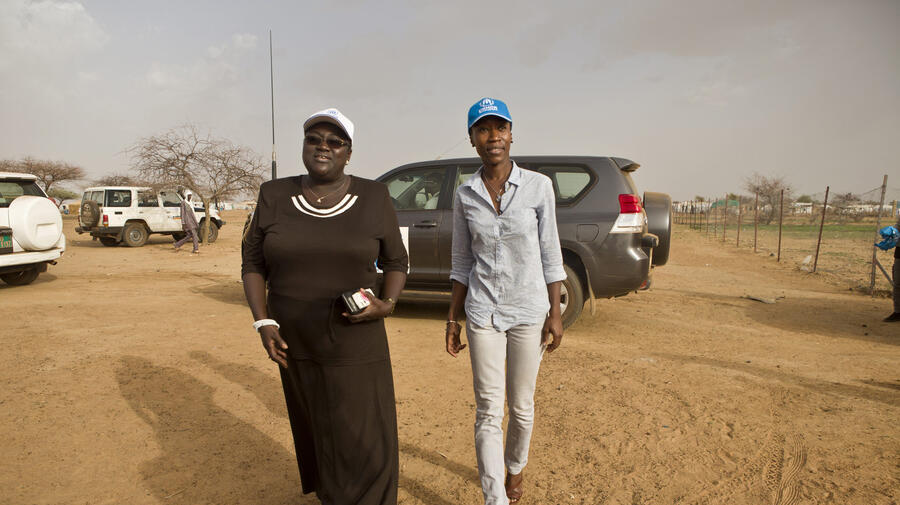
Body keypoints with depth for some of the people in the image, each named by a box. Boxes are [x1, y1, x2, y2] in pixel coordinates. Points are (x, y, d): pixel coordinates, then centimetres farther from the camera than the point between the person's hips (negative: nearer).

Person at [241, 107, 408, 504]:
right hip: (295, 341, 2)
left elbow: (396, 262, 3)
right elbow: (253, 264, 3)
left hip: (355, 343, -2)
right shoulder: (274, 196, -1)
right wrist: (263, 323, -9)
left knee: (364, 444, 1)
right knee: (315, 430, 17)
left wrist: (387, 304, -15)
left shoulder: (373, 197, -5)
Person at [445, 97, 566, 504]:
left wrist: (555, 314, -3)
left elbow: (550, 255, -2)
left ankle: (516, 468, 43)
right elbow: (462, 262, 6)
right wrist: (453, 318, 5)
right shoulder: (465, 195, 0)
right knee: (488, 413, 1)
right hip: (482, 313, 1)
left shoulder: (538, 186, -6)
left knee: (521, 406, 15)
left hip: (529, 311, 0)